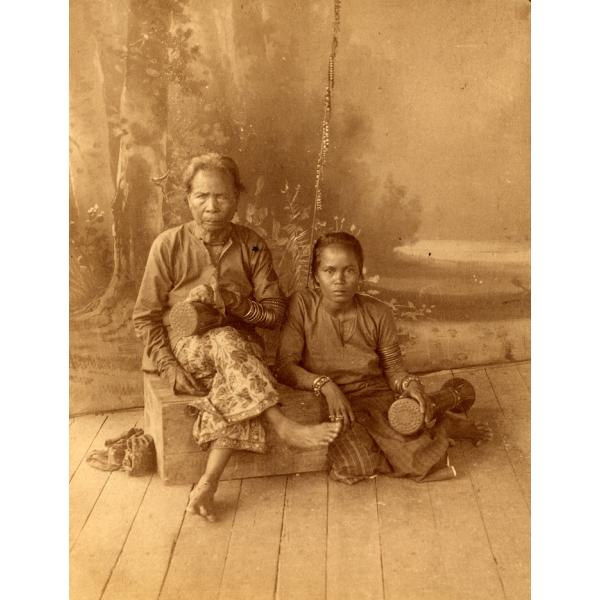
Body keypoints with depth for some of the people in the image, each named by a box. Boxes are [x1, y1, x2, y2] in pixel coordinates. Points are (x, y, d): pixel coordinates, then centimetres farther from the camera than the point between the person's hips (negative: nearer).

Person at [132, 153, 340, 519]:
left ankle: (208, 483, -27)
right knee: (226, 341, -35)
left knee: (235, 388, -33)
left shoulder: (253, 246, 0)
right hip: (183, 346, -1)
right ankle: (285, 427, -31)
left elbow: (276, 312, 0)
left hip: (238, 349, 2)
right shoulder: (169, 245, -5)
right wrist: (169, 367, -14)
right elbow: (145, 317, -2)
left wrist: (231, 301, -16)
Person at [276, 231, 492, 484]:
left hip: (376, 397, 0)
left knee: (419, 458, -25)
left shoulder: (378, 314, -3)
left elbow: (393, 369, 5)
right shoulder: (302, 304, -9)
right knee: (355, 466, -28)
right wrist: (325, 385, -28)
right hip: (328, 404, 0)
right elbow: (285, 365, -13)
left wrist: (411, 385, -18)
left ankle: (440, 427, 11)